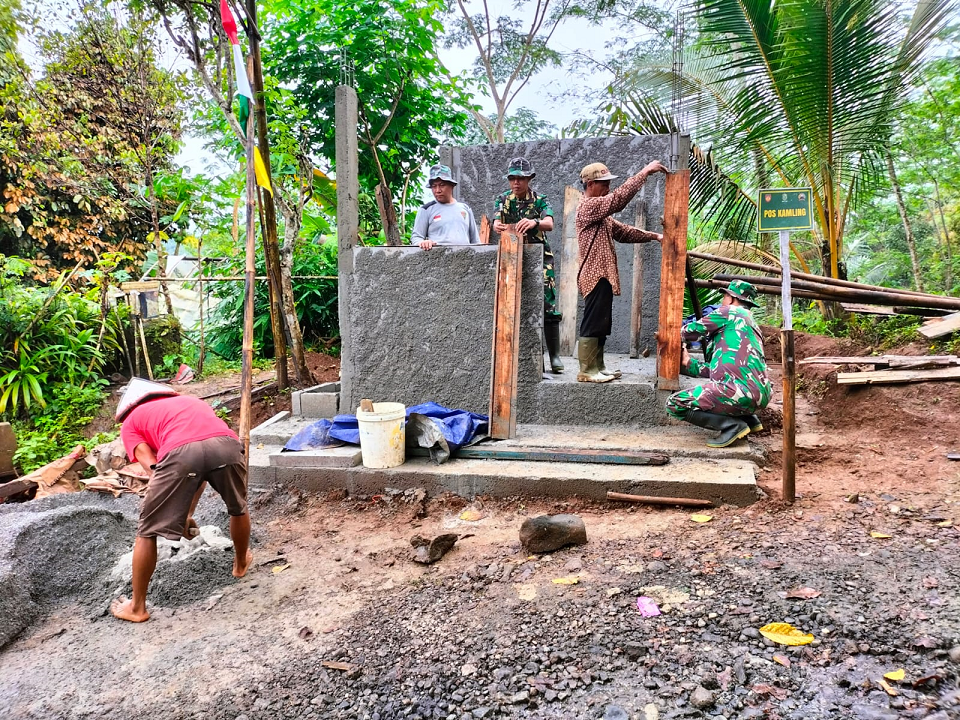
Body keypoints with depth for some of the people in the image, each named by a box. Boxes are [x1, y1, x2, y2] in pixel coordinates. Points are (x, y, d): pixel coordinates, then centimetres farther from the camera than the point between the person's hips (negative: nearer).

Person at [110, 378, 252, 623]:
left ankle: (137, 607, 30)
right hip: (226, 444, 4)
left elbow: (153, 469, 16)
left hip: (181, 453, -3)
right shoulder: (191, 402, 43)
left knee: (147, 531, 18)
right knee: (238, 508, 33)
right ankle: (241, 563, 54)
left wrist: (180, 515, 22)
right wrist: (188, 513, 44)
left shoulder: (131, 423, 31)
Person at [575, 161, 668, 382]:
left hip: (602, 275, 10)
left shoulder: (600, 212, 22)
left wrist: (653, 236, 11)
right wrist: (645, 172, -20)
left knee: (600, 325, 12)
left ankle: (597, 367, 17)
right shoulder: (588, 207, -11)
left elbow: (622, 231, 21)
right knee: (592, 325, -8)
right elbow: (619, 199, -23)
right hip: (595, 276, -10)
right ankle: (587, 371, -5)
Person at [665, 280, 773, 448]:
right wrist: (689, 363, 27)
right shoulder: (751, 324, 28)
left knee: (674, 404, -5)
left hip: (742, 392, -10)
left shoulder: (730, 312, 3)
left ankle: (733, 425, -9)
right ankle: (749, 419, 18)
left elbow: (692, 331, 6)